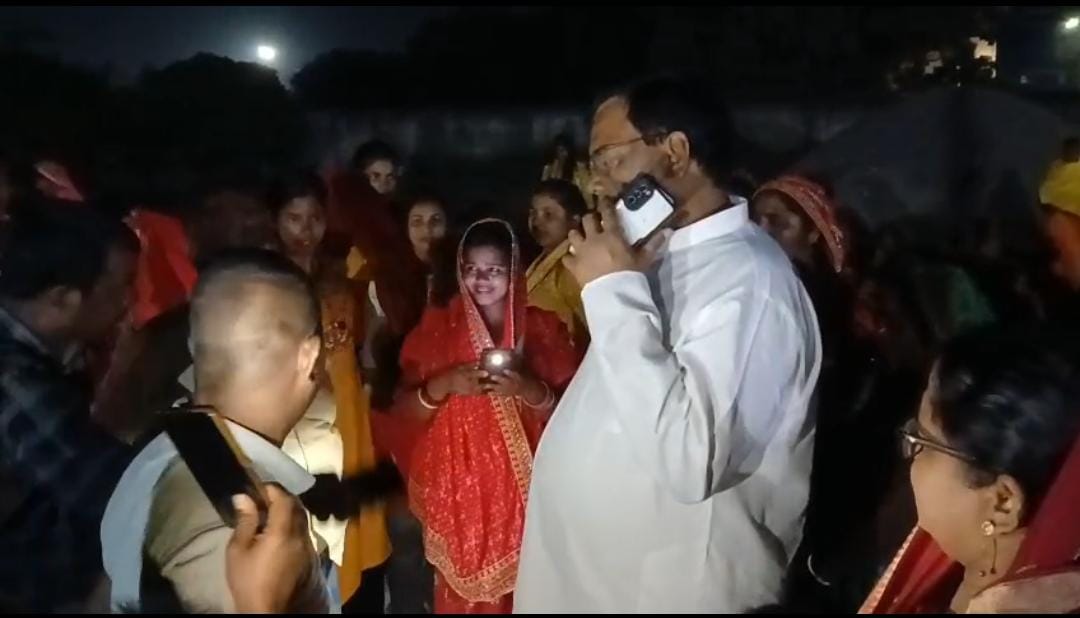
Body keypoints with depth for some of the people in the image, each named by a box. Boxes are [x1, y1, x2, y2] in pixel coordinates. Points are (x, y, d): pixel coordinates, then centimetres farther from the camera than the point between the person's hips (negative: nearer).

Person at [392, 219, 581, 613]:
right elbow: (403, 410, -1)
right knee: (462, 589, 3)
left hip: (520, 489, 0)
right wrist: (444, 384, -18)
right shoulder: (438, 325, 0)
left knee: (519, 586, 3)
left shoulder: (542, 328, 0)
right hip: (456, 488, 0)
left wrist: (530, 390, -19)